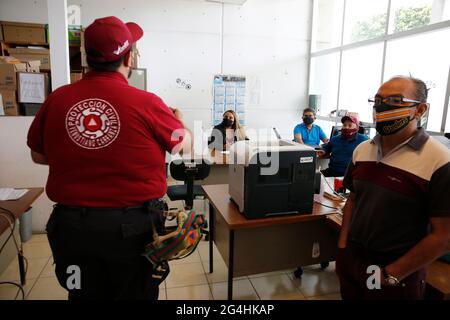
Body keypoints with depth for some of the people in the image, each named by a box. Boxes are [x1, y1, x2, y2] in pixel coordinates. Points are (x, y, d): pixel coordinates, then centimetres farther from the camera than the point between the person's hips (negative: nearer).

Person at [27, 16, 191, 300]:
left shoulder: (56, 100, -6)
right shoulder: (146, 103, -17)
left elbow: (39, 156, 10)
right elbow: (185, 145, 1)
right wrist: (178, 119, 21)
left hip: (70, 223, 3)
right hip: (132, 223, -3)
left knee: (86, 295, 25)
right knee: (136, 293, 21)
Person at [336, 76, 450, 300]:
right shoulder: (362, 150, 1)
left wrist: (391, 274, -13)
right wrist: (342, 247, 2)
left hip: (398, 275, -5)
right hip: (351, 258, 5)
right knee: (348, 295, 22)